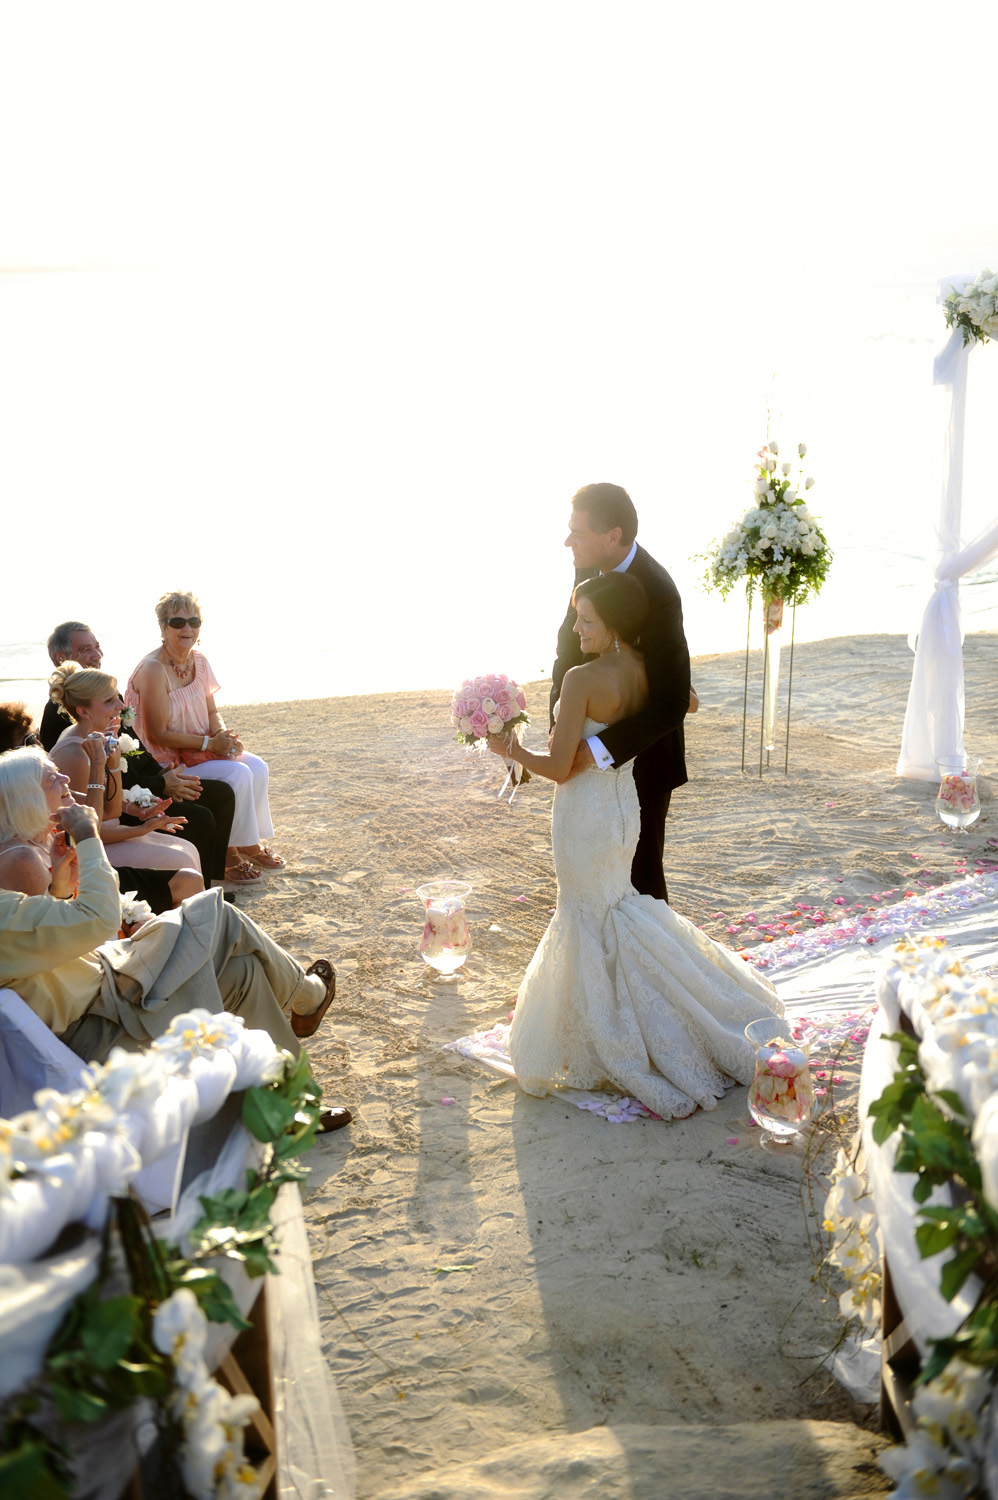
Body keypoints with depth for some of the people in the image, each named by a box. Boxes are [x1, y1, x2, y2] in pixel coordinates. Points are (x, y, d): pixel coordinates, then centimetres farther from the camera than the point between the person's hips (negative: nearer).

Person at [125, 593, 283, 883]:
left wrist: (222, 734, -10)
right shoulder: (153, 669, -22)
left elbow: (212, 712, 12)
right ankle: (228, 853, -8)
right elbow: (160, 734, -21)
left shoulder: (199, 661, 3)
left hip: (202, 749, 8)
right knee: (237, 774, -23)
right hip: (167, 760, -8)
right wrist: (209, 743, -21)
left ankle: (252, 843, 5)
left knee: (257, 767, -10)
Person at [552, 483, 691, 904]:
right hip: (596, 751, 7)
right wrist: (561, 711, -13)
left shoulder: (657, 593, -27)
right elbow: (569, 644, 5)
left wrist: (600, 750, -33)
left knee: (640, 871, 6)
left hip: (641, 758, -7)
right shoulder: (591, 569, -5)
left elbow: (672, 703, -27)